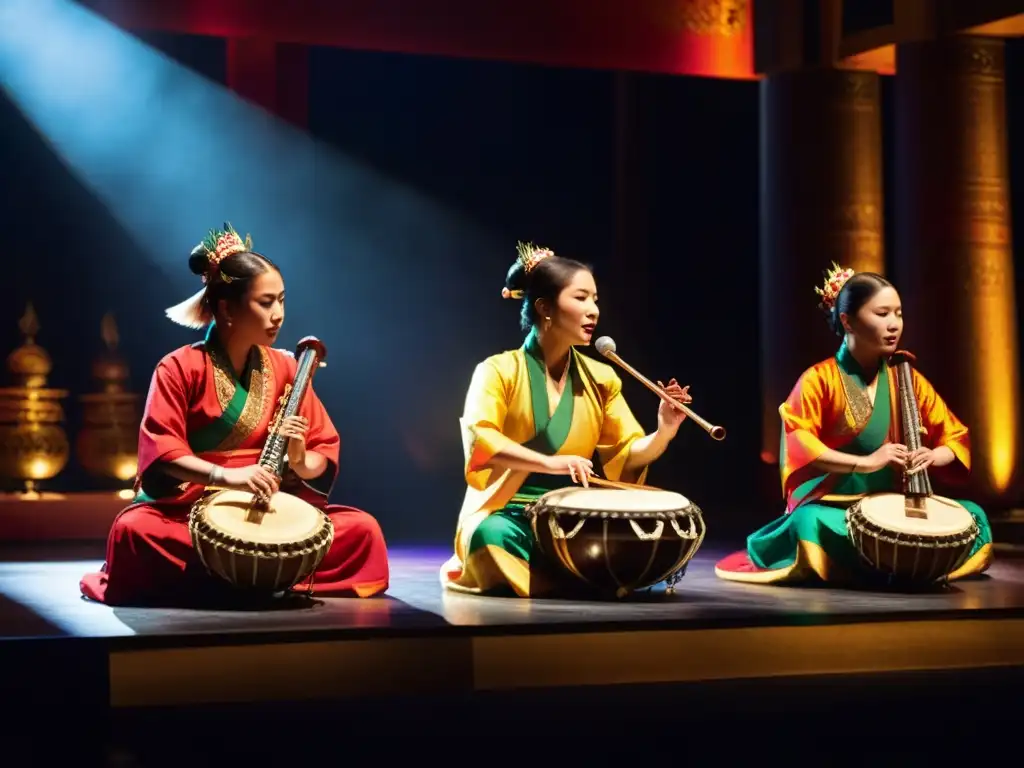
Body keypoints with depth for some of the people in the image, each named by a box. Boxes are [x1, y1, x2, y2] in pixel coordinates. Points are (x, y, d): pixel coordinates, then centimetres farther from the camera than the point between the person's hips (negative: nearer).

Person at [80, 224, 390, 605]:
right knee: (133, 529, -34)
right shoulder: (181, 368, -5)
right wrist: (228, 475, -29)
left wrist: (300, 461, -16)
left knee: (362, 529, -15)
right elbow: (159, 451, -15)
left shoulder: (284, 368, 7)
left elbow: (326, 453, 8)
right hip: (187, 510, -4)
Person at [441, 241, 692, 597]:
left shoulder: (600, 378, 9)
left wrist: (664, 432, -15)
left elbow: (629, 454, 7)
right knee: (493, 536, -39)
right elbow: (479, 439, -23)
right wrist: (548, 462, -36)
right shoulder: (499, 371, -6)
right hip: (506, 515, -5)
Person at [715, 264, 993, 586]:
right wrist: (865, 462, -24)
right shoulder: (820, 379, -5)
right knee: (810, 524, -38)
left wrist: (932, 457, -13)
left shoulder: (907, 379, 9)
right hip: (833, 507, -5)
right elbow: (797, 443, -18)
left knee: (971, 516, -15)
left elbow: (955, 438, 11)